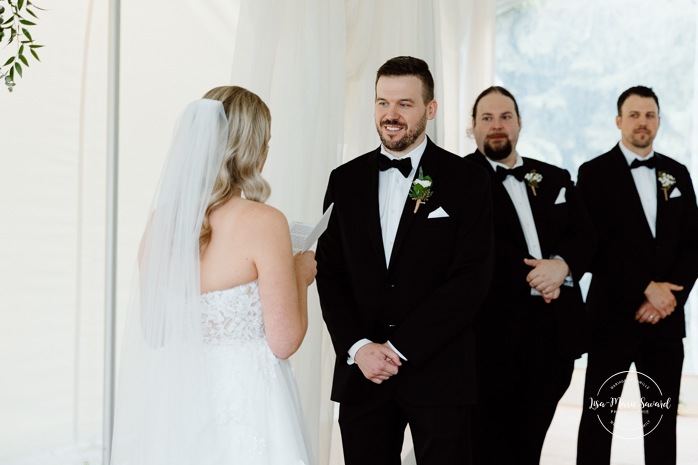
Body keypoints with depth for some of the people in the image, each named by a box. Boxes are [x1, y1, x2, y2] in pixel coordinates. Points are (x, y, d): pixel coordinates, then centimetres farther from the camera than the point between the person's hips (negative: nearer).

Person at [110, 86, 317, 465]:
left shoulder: (161, 220, -1)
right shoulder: (264, 222, -17)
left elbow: (155, 330, 10)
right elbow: (284, 342, -14)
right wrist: (301, 276, 3)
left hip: (175, 398, 6)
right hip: (243, 402, -5)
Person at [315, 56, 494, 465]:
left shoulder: (466, 181, -2)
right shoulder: (345, 180, 8)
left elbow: (471, 279, -9)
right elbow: (330, 273, 6)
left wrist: (400, 348, -13)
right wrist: (358, 348, -8)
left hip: (439, 373, -3)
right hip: (361, 373, 3)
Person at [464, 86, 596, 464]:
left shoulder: (555, 178, 18)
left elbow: (584, 235, 8)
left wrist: (561, 265, -13)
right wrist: (532, 277, -13)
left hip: (555, 331, 5)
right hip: (493, 333, -4)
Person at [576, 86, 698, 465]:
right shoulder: (595, 173, -2)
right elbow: (594, 247, -10)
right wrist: (647, 288, -14)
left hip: (666, 317, 4)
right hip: (614, 315, -4)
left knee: (663, 417, 7)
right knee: (599, 416, 3)